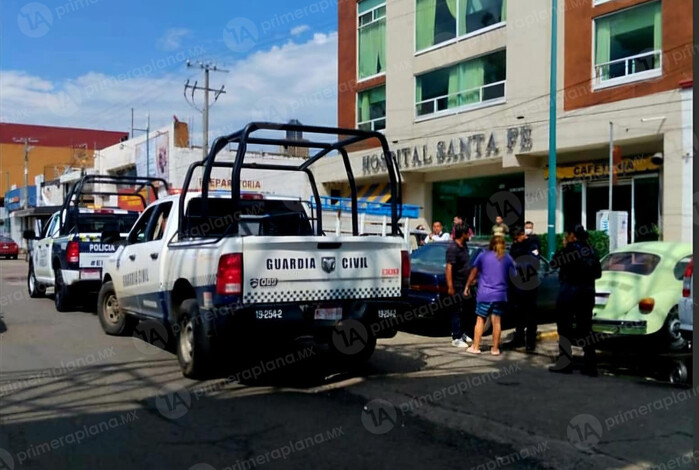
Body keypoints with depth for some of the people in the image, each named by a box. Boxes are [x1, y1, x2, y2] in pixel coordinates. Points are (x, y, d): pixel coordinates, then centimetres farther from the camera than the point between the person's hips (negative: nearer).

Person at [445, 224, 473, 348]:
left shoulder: (464, 246, 9)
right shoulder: (453, 248, -19)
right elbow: (449, 268, -24)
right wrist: (450, 287, -27)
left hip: (464, 284, 9)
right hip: (456, 285, -9)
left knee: (462, 310, 18)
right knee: (457, 311, -3)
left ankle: (460, 333, 32)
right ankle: (456, 338, 3)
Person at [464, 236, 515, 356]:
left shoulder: (483, 256, 2)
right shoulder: (507, 258, 4)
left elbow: (473, 273, 7)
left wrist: (467, 287, 17)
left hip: (484, 294, -1)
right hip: (500, 295, 1)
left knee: (480, 319, 7)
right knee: (496, 321, 6)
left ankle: (475, 347, 8)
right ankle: (495, 348, 10)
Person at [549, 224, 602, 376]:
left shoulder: (572, 248, -11)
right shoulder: (591, 250, 7)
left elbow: (554, 263, -4)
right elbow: (598, 273, 12)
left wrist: (563, 248, 6)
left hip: (570, 289, -6)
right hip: (588, 291, 6)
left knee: (565, 329, 4)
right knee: (585, 329, 9)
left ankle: (565, 363, 4)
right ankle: (590, 365, 7)